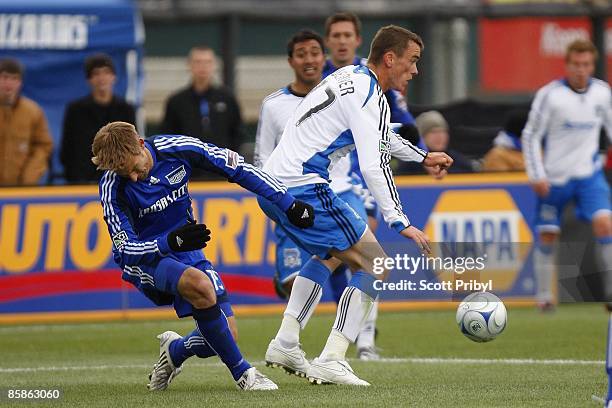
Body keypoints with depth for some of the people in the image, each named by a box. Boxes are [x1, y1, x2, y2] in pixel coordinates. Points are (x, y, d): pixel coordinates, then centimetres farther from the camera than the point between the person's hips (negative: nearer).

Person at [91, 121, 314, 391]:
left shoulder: (176, 148, -16)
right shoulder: (113, 187, -22)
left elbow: (238, 169, -6)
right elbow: (125, 249, -21)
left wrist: (289, 204, -4)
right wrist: (170, 242, -39)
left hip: (186, 251, 4)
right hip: (145, 260, -4)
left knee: (226, 334, -8)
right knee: (200, 285, -36)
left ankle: (175, 351, 26)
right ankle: (241, 372, -22)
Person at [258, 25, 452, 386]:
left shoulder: (352, 77, 19)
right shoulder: (370, 96, -12)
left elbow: (382, 138, 38)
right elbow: (374, 166, -19)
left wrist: (423, 157, 45)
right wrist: (400, 222, -19)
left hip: (272, 186, 10)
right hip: (303, 189, -10)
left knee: (331, 254, 31)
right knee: (374, 264, -5)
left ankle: (286, 343, 22)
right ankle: (332, 362, -12)